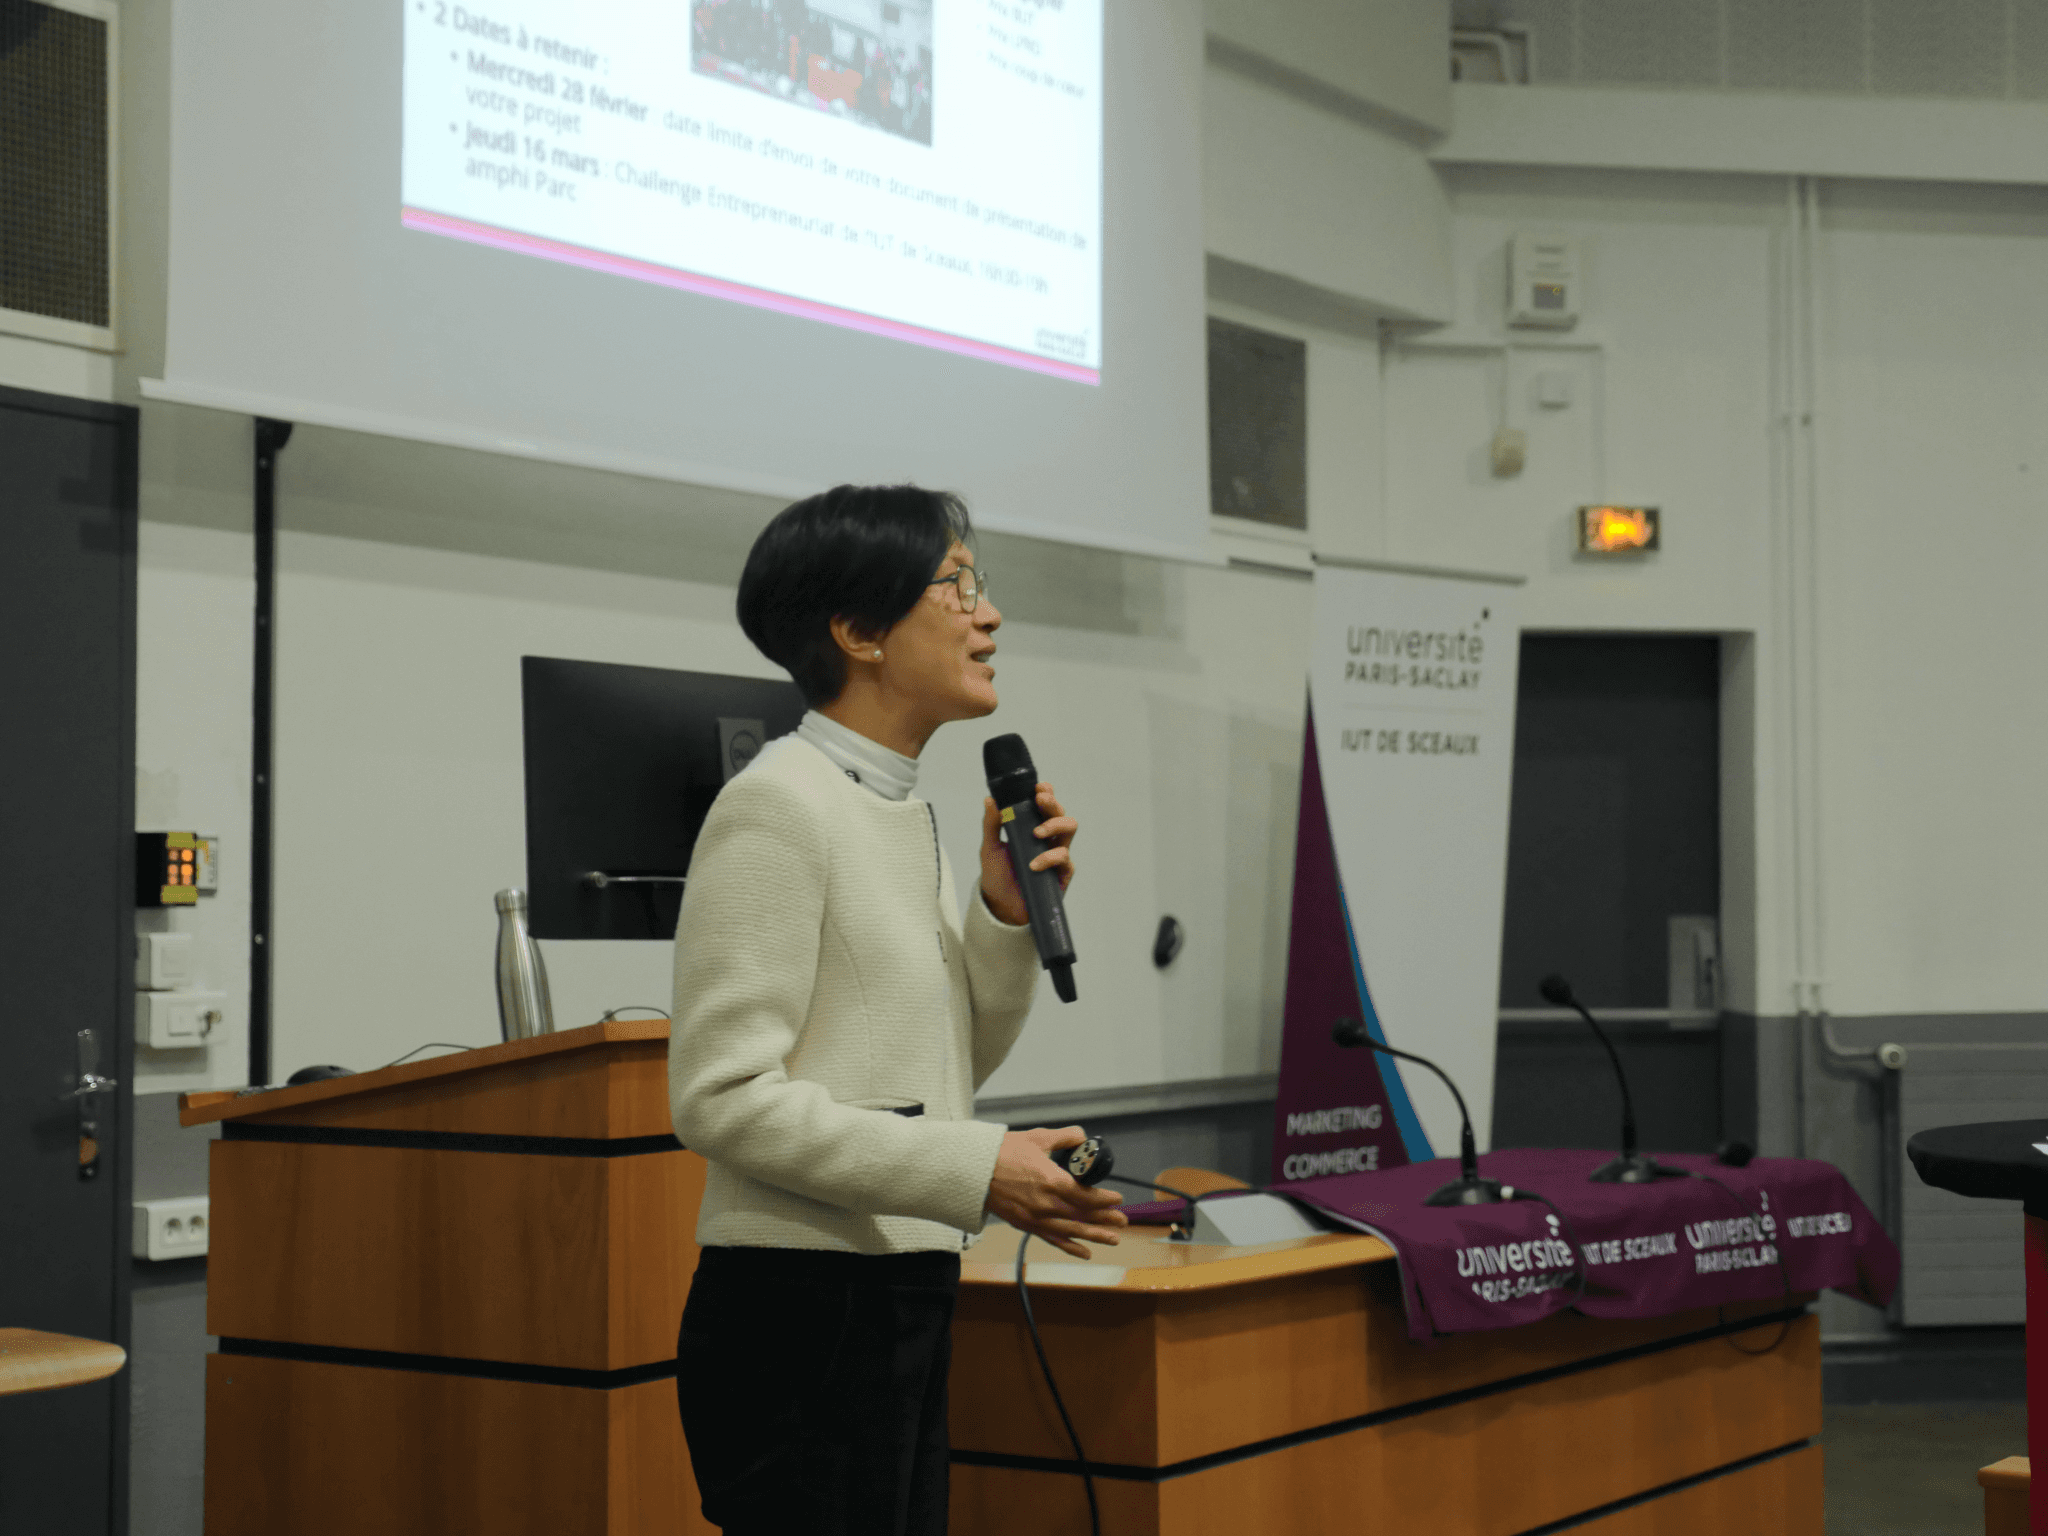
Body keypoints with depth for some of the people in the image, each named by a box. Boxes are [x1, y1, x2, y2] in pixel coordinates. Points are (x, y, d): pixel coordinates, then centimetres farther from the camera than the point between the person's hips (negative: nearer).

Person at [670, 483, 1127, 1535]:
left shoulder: (901, 811, 14)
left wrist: (1005, 915, 2)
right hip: (803, 1312, -9)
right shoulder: (778, 806, -14)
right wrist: (977, 1171, -22)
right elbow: (723, 1095, -20)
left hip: (900, 1302, 9)